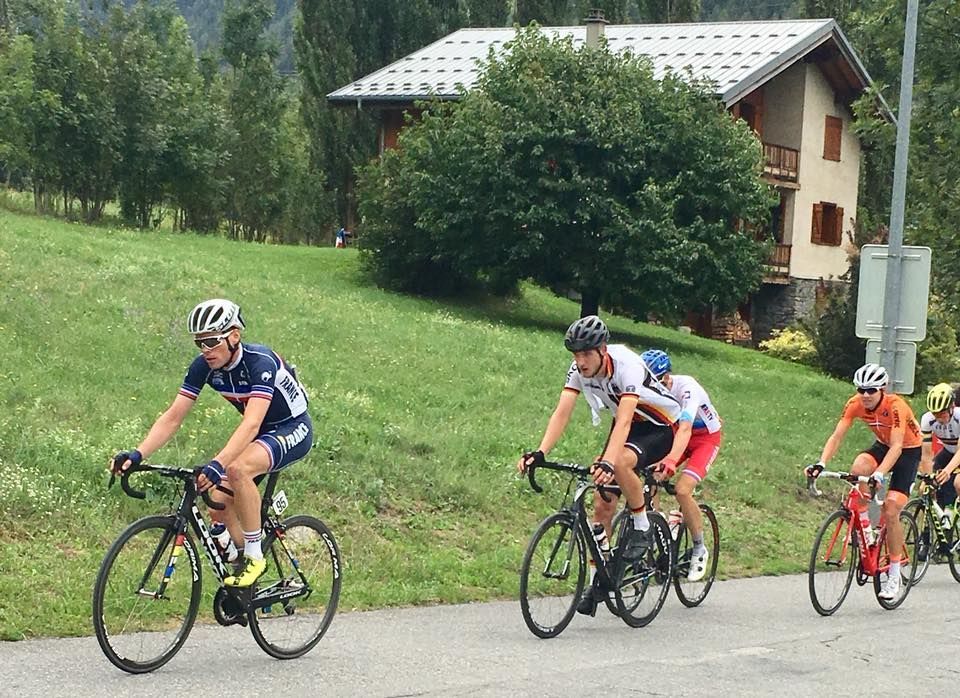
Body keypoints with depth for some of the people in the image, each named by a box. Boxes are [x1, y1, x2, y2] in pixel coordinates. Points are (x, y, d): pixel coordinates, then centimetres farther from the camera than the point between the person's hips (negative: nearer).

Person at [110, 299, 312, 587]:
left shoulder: (261, 363, -31)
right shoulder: (203, 366, -12)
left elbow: (252, 423, -43)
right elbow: (172, 417, -14)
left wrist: (217, 464, -57)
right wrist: (137, 454, -29)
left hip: (294, 429, -7)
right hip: (260, 433, 7)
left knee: (237, 468, -35)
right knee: (219, 509, -8)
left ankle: (255, 556, -21)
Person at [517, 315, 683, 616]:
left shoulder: (626, 365, -33)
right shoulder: (579, 370, -15)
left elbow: (624, 419, -44)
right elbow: (562, 413, -22)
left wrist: (607, 463, -58)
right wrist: (539, 453, -37)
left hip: (660, 427, -7)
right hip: (626, 424, 7)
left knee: (621, 462, -37)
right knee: (602, 504, -3)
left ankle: (641, 527, -13)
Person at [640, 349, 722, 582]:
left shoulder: (687, 388, -34)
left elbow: (685, 429, -46)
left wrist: (670, 462, -61)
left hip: (706, 438, -6)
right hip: (674, 435, 6)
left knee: (682, 490, -23)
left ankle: (700, 549, -4)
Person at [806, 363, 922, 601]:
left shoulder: (896, 406, -32)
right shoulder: (855, 404, -19)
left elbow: (897, 446, -39)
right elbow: (837, 436, -23)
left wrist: (879, 474, -53)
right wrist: (821, 464, -38)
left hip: (908, 450, -4)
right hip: (882, 445, 4)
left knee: (891, 511, -14)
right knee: (858, 469, -31)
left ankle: (894, 575, -2)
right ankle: (863, 523, -9)